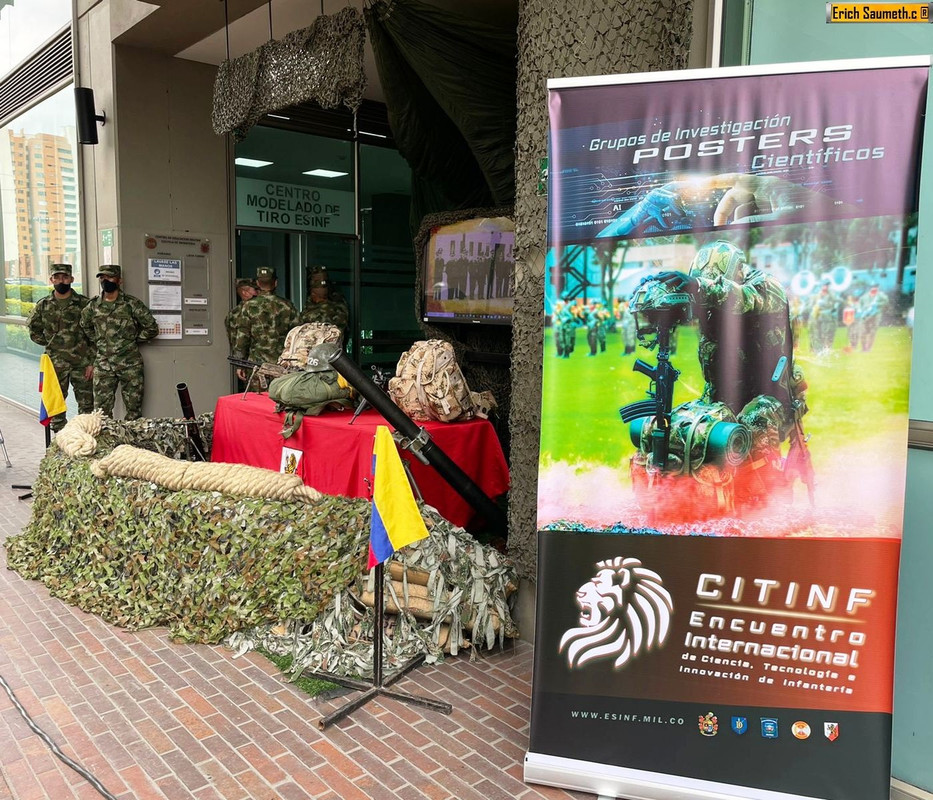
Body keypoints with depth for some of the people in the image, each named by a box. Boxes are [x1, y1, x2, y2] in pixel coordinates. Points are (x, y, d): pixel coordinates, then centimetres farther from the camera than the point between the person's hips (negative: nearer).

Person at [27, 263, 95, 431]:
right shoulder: (43, 306, 5)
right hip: (56, 363, 2)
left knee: (86, 404, 4)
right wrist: (52, 343, 2)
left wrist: (92, 362, -7)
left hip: (82, 362, -1)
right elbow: (34, 331, 15)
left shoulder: (84, 304, -1)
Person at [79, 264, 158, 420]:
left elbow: (152, 329, -3)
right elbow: (85, 327, 25)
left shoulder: (132, 304, -5)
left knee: (134, 410, 3)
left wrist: (132, 341, 0)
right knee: (102, 410, 3)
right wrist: (99, 343, 14)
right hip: (103, 365, 3)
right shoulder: (92, 306, 6)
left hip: (130, 364, -3)